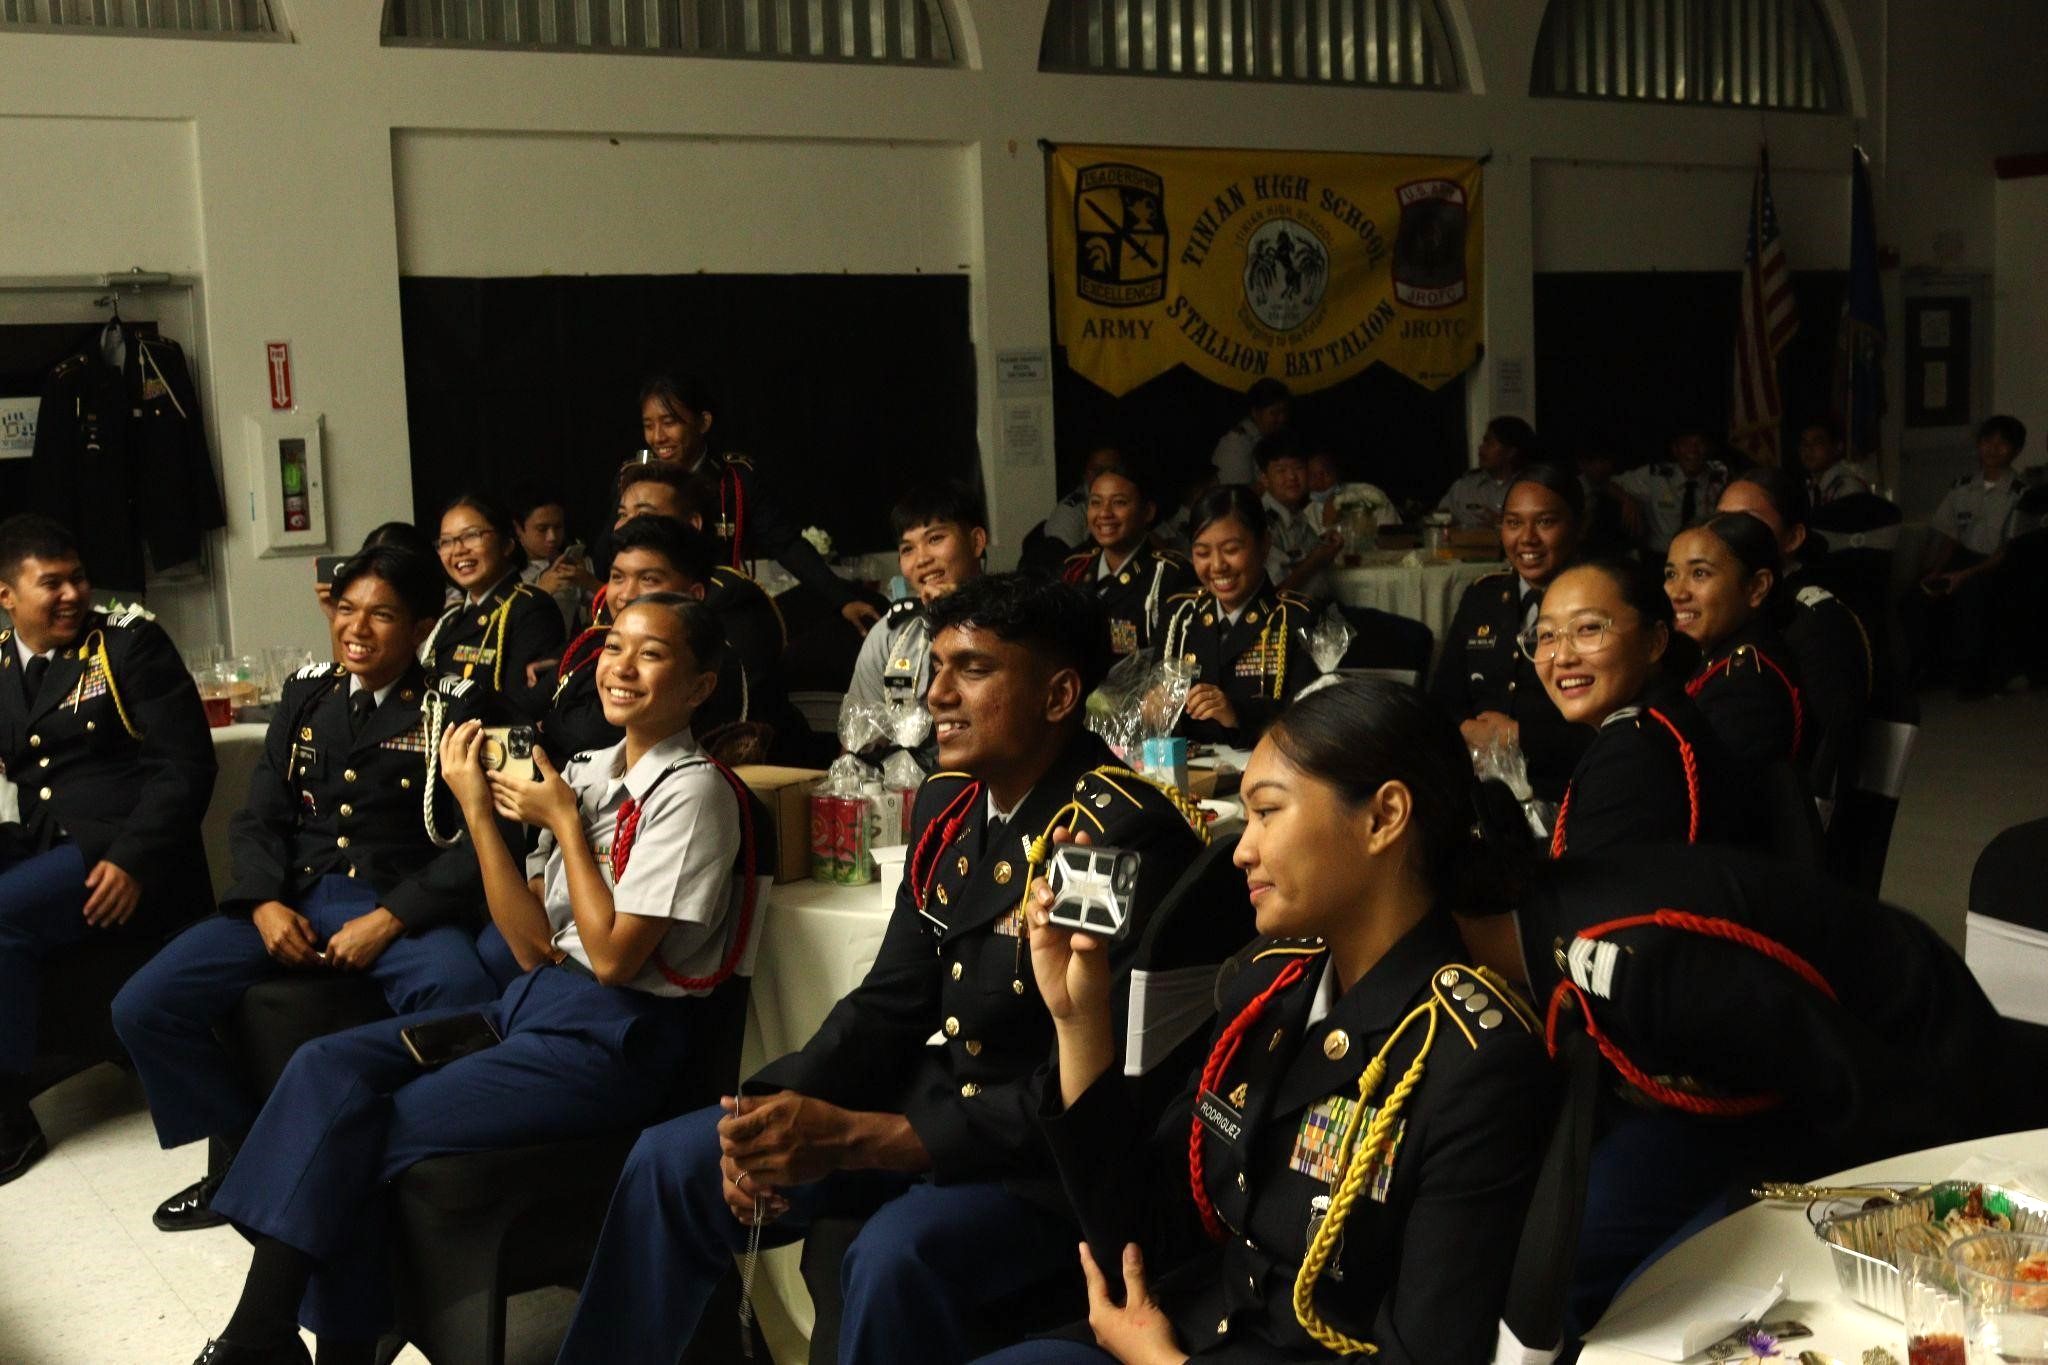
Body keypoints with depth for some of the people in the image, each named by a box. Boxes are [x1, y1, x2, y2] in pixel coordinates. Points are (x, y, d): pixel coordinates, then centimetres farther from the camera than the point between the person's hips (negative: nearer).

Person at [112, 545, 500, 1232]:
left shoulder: (453, 707, 1)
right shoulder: (305, 694, 17)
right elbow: (260, 817, 15)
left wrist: (389, 919, -18)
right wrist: (265, 904, -5)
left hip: (405, 907, -5)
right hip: (294, 898, 5)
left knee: (463, 1004, -37)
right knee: (143, 1008, -12)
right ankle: (247, 1154, 10)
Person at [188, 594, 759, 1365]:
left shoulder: (693, 790, -11)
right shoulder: (588, 773, 10)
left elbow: (612, 957, -16)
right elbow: (534, 947, 4)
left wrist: (564, 823, -9)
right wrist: (479, 812, -3)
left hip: (614, 1041, -7)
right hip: (536, 1000, 7)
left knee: (359, 1133, -15)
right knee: (329, 1068, -12)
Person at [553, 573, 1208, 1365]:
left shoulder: (1129, 839, -22)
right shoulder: (947, 803, 3)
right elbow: (893, 999, 8)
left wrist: (851, 1138, -29)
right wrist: (781, 1110, -12)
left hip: (1056, 1153, -8)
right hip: (934, 1103, 8)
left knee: (897, 1256, -35)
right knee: (672, 1164, 3)